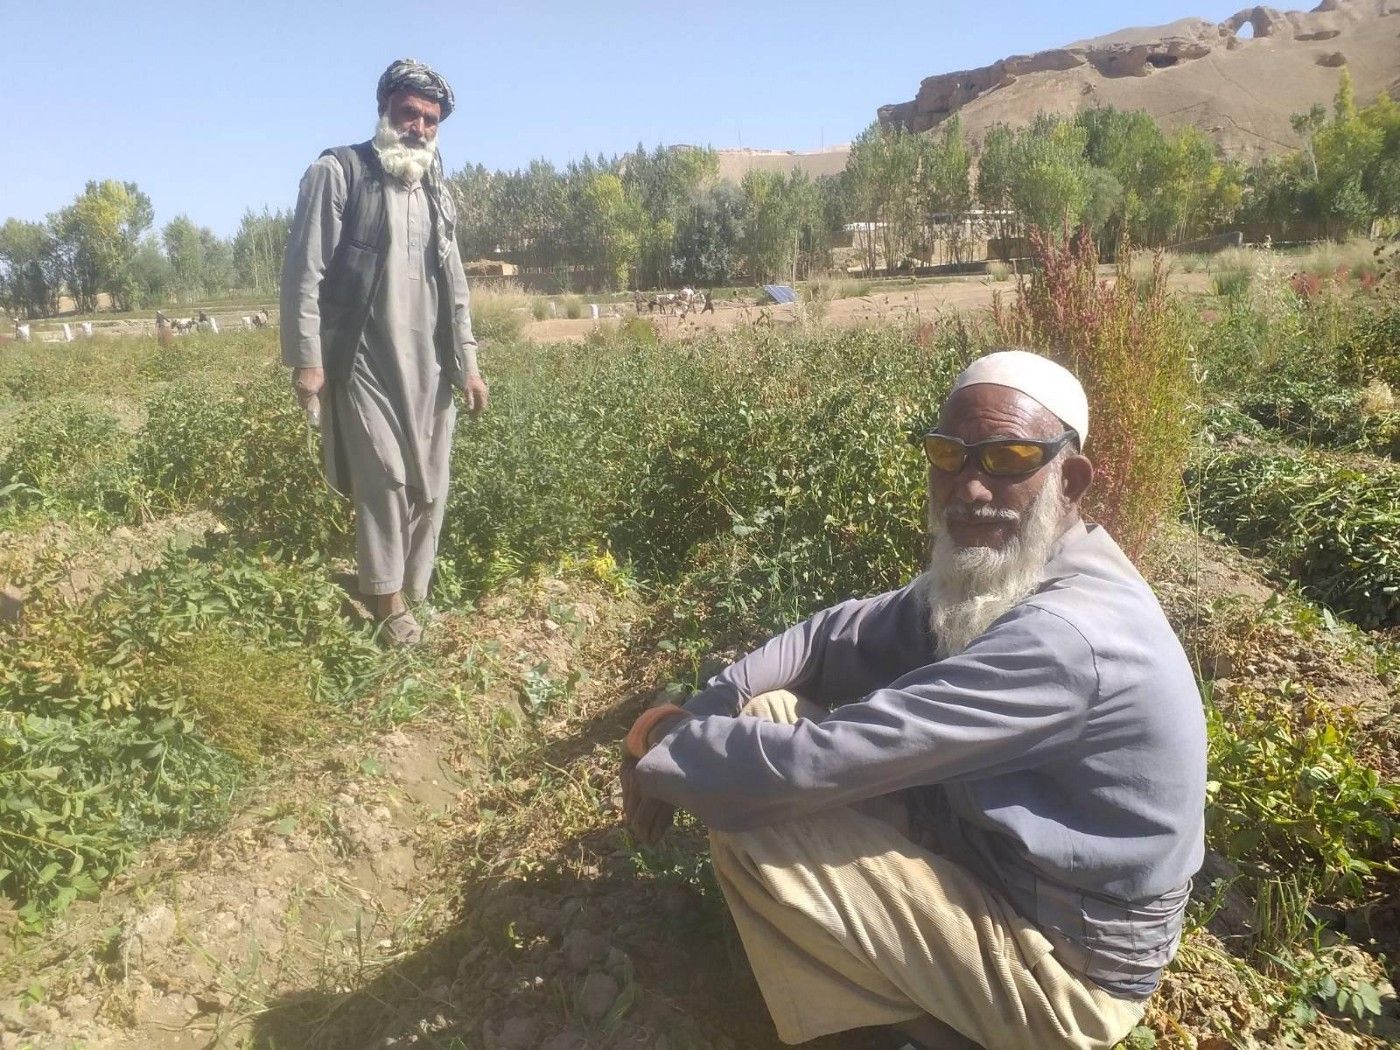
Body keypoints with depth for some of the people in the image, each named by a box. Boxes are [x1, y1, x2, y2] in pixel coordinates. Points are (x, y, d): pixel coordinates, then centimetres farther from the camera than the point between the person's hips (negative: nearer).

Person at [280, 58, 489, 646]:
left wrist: (467, 362, 14)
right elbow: (305, 272, -7)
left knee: (429, 485, 6)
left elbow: (454, 284, 19)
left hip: (428, 365, 6)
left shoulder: (435, 192, 16)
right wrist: (306, 358, -13)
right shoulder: (337, 173, -2)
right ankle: (388, 604, 5)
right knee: (383, 481, -7)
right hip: (364, 363, -6)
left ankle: (415, 592, 19)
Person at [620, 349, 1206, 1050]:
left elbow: (824, 759, -33)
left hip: (1059, 967, -8)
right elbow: (839, 637, 1)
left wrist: (661, 748, -16)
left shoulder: (1064, 637, -33)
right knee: (768, 715, 1)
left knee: (753, 826, -19)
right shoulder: (995, 572, -3)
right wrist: (698, 717, -13)